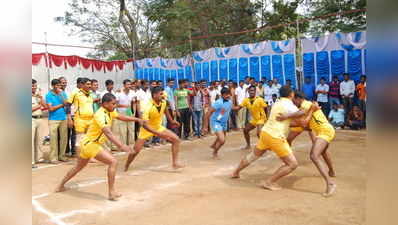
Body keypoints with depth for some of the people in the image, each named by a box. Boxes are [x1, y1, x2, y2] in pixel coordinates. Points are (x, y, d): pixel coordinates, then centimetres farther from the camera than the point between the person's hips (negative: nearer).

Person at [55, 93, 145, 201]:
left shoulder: (110, 111, 0)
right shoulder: (101, 115, -27)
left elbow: (121, 117, 17)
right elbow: (108, 133, -41)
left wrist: (137, 119, 7)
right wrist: (121, 146, -50)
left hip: (88, 143, 10)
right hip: (90, 144, -10)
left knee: (78, 167, 26)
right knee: (113, 161, -16)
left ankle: (60, 186, 43)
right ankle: (111, 192, -10)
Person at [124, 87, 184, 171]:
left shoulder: (163, 103, -13)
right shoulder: (148, 107, -32)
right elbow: (144, 124, -37)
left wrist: (171, 120, 16)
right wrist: (158, 133, -44)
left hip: (159, 127, 5)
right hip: (147, 129, -5)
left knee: (176, 139, -9)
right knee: (136, 151, -6)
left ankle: (175, 163, -3)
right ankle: (126, 166, 23)